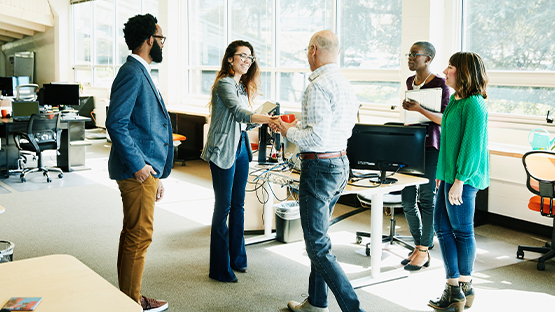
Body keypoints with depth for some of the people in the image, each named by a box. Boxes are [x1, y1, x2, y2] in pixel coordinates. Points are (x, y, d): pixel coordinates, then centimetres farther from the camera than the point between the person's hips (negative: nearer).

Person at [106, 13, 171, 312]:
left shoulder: (140, 73, 19)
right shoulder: (132, 73, -13)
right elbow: (116, 122, -21)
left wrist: (157, 175, 21)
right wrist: (137, 164, -19)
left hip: (145, 168, 10)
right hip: (138, 170, -10)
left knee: (134, 235, 16)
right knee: (139, 236, -3)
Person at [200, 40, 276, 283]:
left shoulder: (242, 86, 15)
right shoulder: (224, 84, -13)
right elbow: (239, 113, -29)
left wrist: (265, 121, 6)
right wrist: (269, 118, -40)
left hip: (241, 148, 9)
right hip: (223, 151, -9)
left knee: (238, 205, 13)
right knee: (223, 206, -4)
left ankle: (237, 258, 25)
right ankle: (220, 268, 5)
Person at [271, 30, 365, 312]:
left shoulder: (318, 86, -19)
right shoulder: (345, 85, 10)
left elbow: (316, 137, -24)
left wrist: (288, 132, -6)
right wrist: (297, 125, 22)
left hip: (319, 167, -10)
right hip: (341, 163, 10)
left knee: (318, 246, -3)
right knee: (318, 235, 21)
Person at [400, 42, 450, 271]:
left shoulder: (440, 84, -8)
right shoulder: (410, 82, 15)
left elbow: (445, 119, -14)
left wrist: (420, 109, -23)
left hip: (431, 146, -7)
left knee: (426, 199, -2)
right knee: (407, 200, 8)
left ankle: (424, 252, 8)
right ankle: (418, 247, 22)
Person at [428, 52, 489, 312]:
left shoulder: (473, 104, -16)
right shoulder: (456, 99, 13)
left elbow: (472, 145, -20)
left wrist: (459, 180, -20)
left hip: (463, 178, -10)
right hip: (450, 174, 10)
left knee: (462, 231, 3)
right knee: (442, 227, 10)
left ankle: (464, 286, 20)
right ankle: (454, 289, 18)